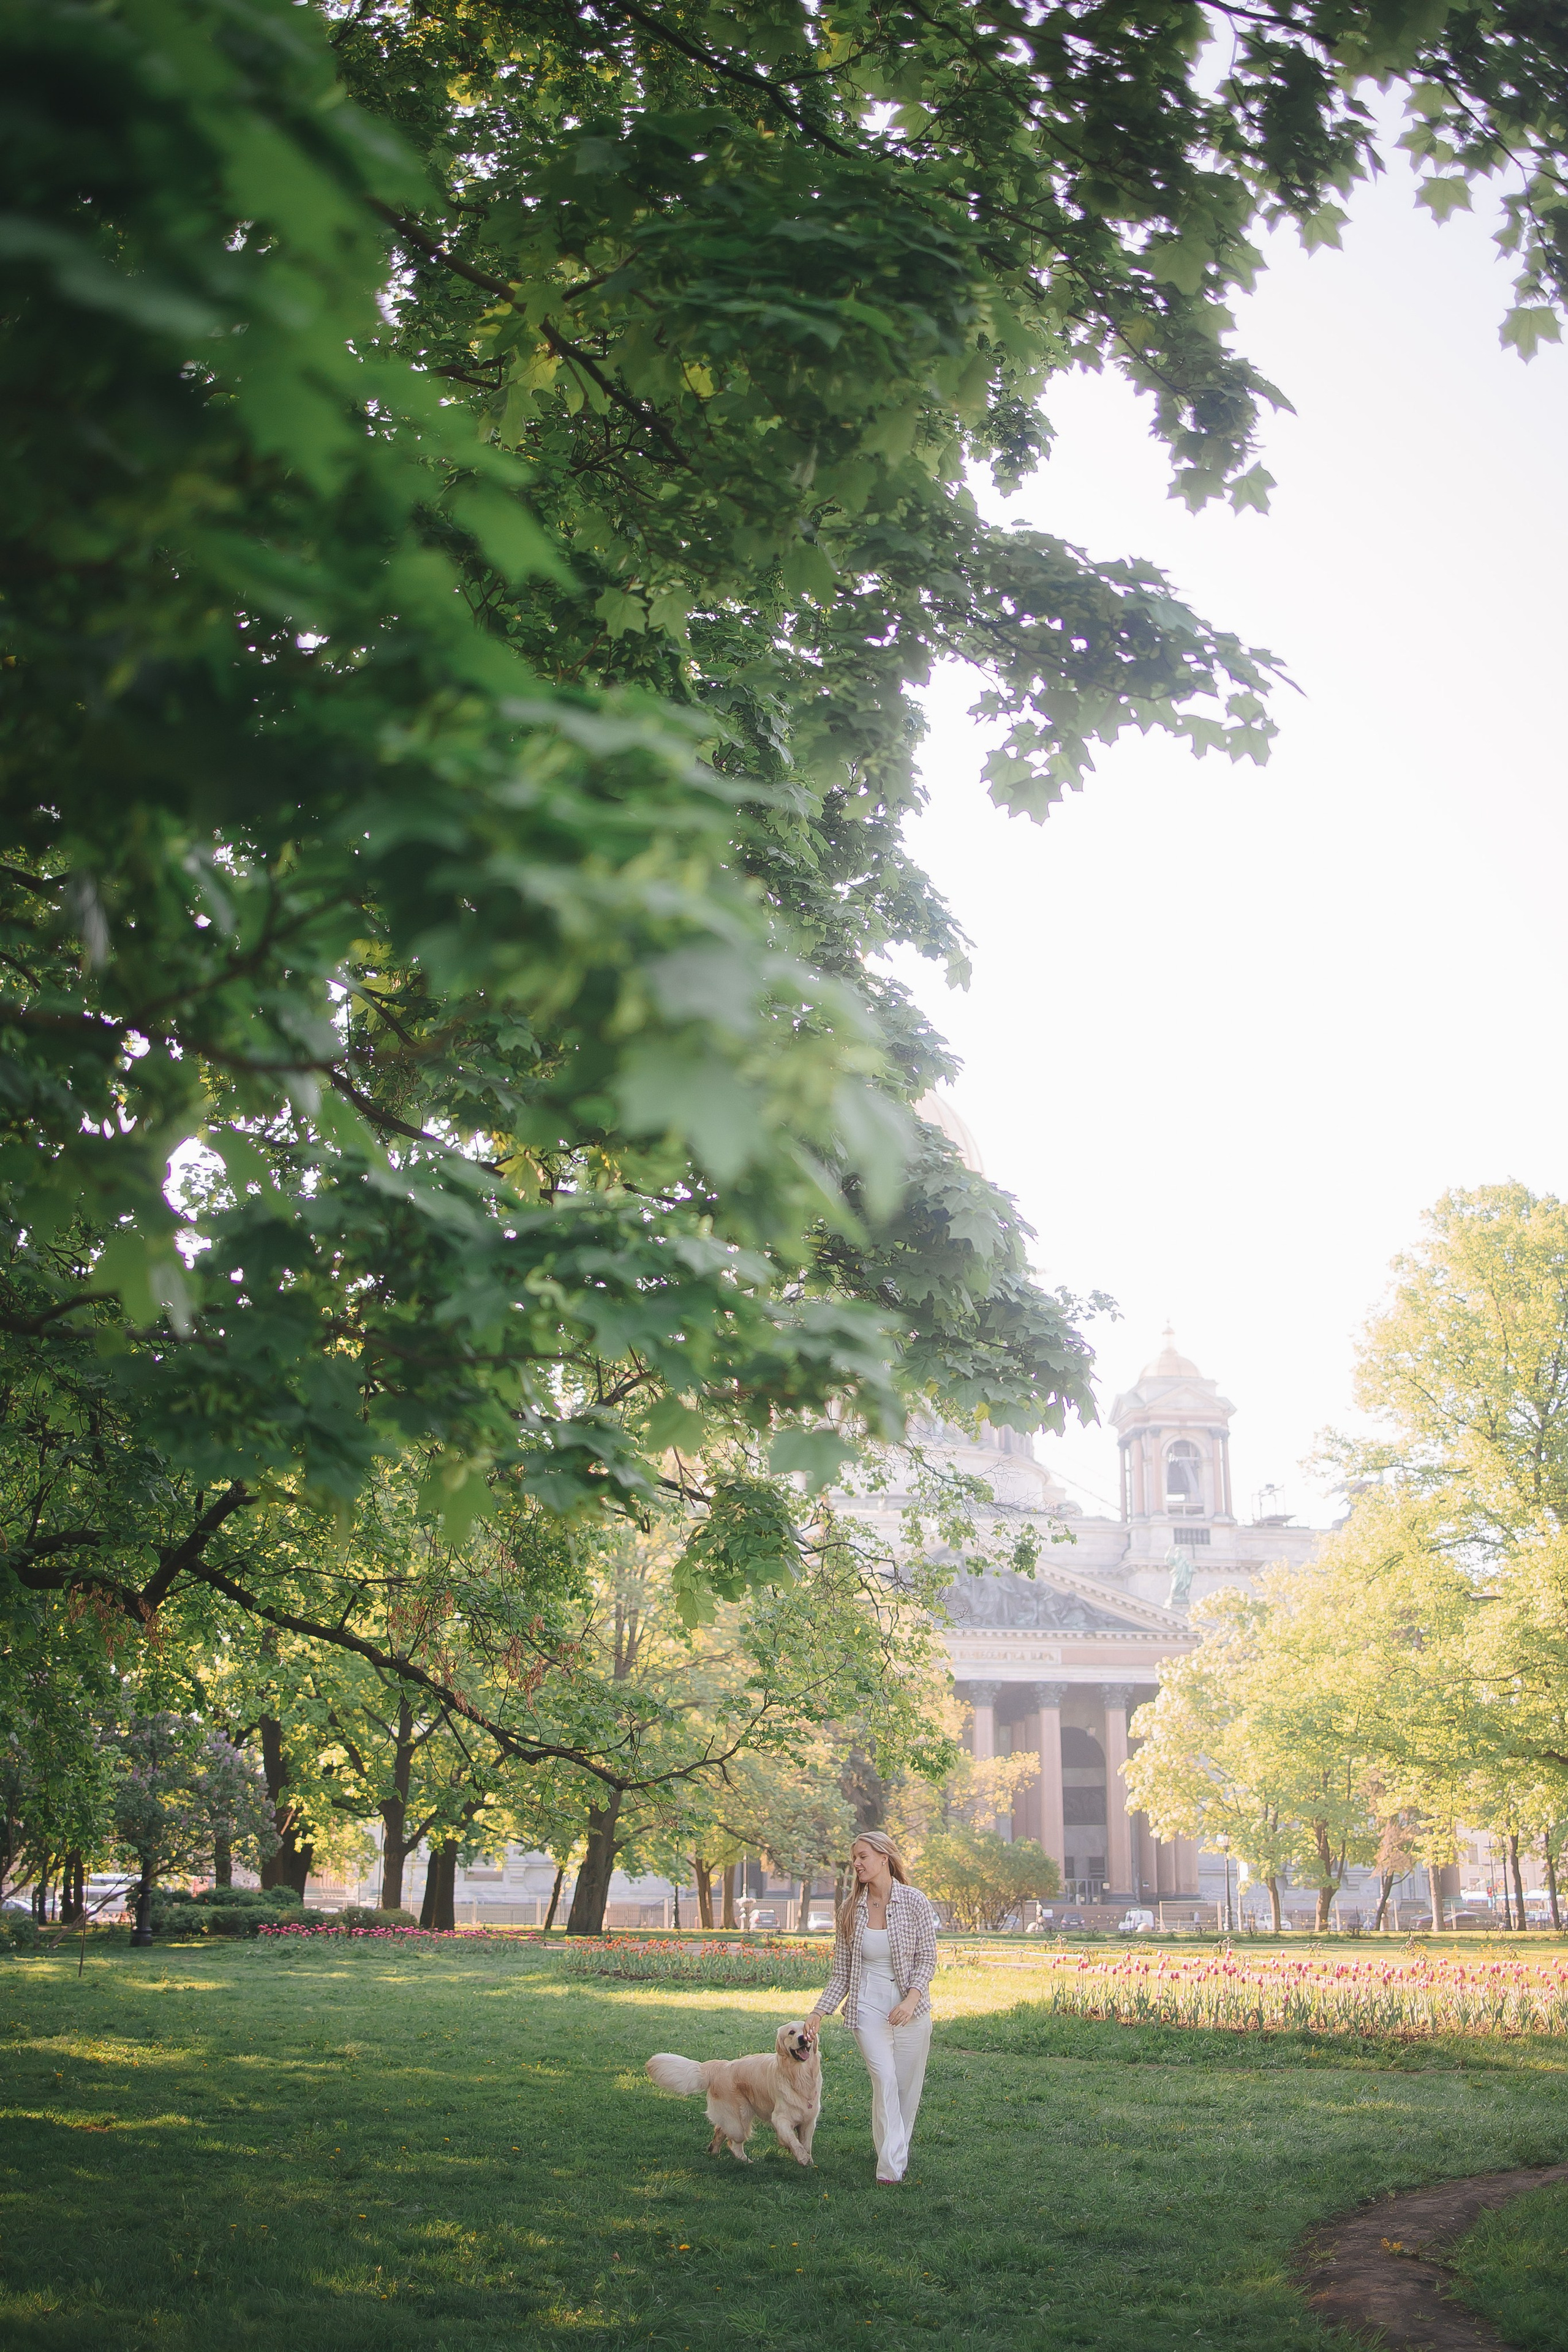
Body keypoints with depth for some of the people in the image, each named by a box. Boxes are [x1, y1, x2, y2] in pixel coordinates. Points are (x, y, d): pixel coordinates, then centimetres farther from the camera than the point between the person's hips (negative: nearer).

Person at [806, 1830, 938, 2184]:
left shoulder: (914, 1901, -5)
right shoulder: (851, 1908, 3)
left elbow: (927, 1958, -4)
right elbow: (842, 1970, 7)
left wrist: (912, 1999, -19)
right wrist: (820, 2012, 0)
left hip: (911, 2008, 0)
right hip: (868, 2006, 1)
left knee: (907, 2086, 5)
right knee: (884, 2079, -14)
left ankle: (897, 2155, 24)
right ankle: (890, 2168, -13)